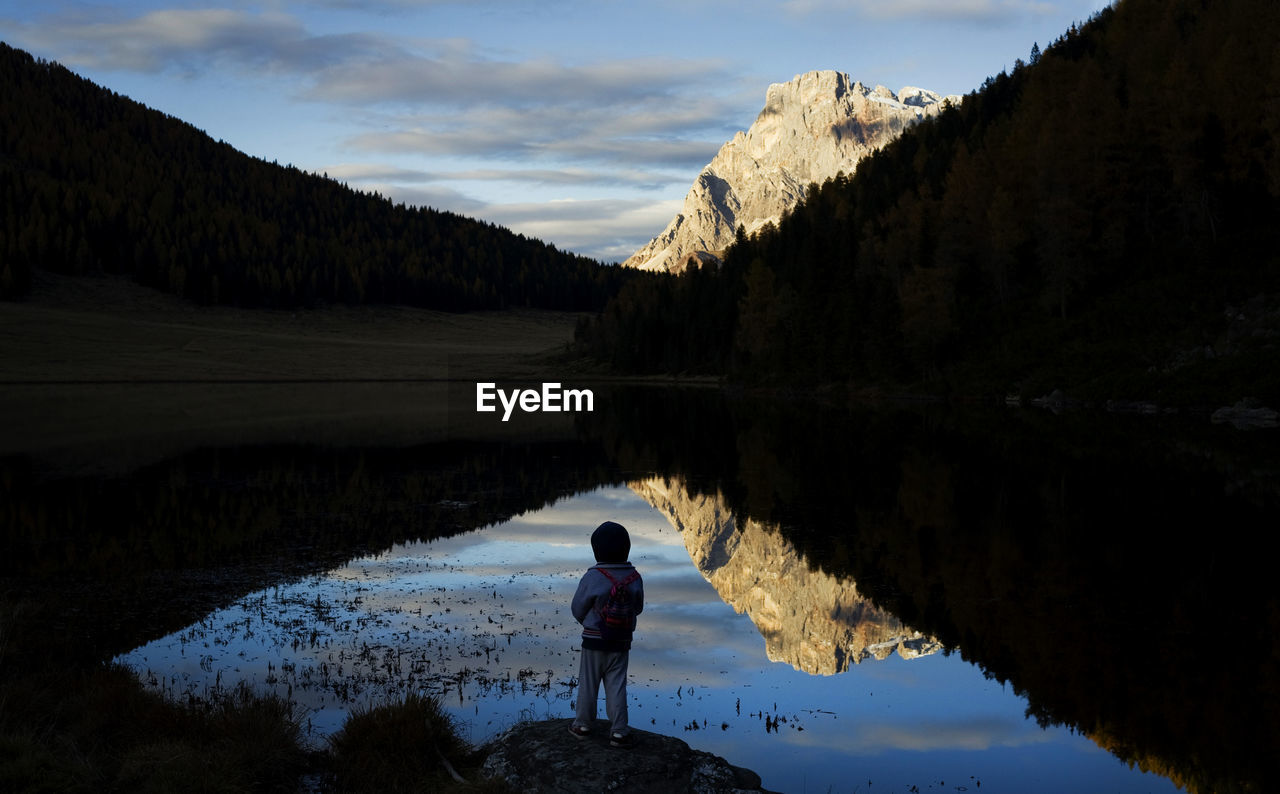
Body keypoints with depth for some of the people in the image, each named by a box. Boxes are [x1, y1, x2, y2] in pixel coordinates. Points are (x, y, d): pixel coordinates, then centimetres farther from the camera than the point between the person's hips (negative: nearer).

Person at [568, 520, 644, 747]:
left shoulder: (592, 578, -19)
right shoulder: (635, 578, -7)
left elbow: (577, 609, -7)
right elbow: (638, 608, 5)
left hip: (594, 640, -3)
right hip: (621, 642, 3)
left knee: (588, 684, 12)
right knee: (616, 686, 8)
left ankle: (583, 725, 24)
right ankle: (619, 732, 7)